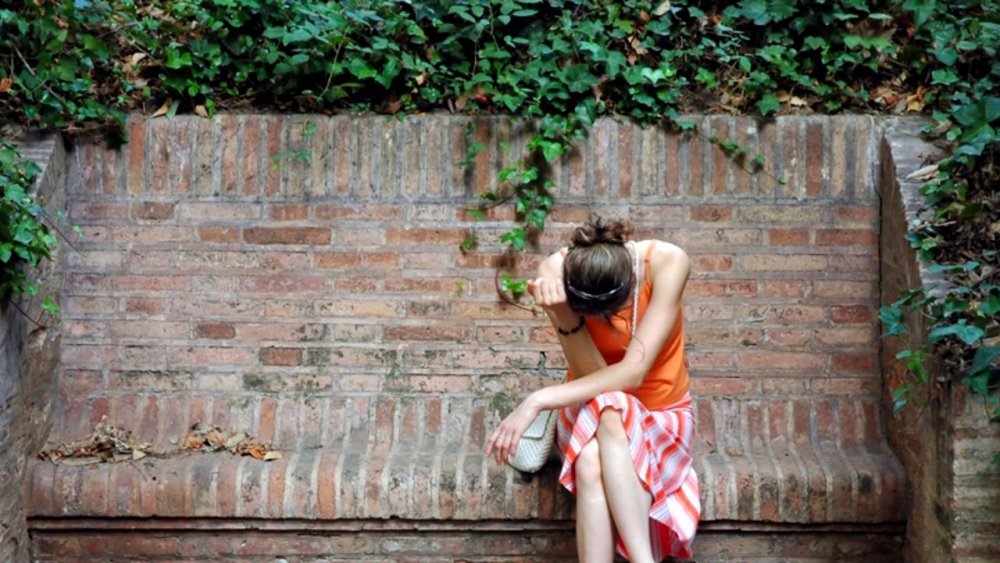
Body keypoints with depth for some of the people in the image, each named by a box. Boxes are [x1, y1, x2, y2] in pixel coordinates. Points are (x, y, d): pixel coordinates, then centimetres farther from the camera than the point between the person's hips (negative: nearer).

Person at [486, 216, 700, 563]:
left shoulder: (667, 263, -25)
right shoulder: (557, 271, -22)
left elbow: (633, 372, -30)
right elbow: (590, 375, -23)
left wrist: (538, 401, -35)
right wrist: (564, 317, -40)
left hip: (659, 413, -1)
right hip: (592, 411, 1)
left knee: (594, 466, -36)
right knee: (593, 462, -37)